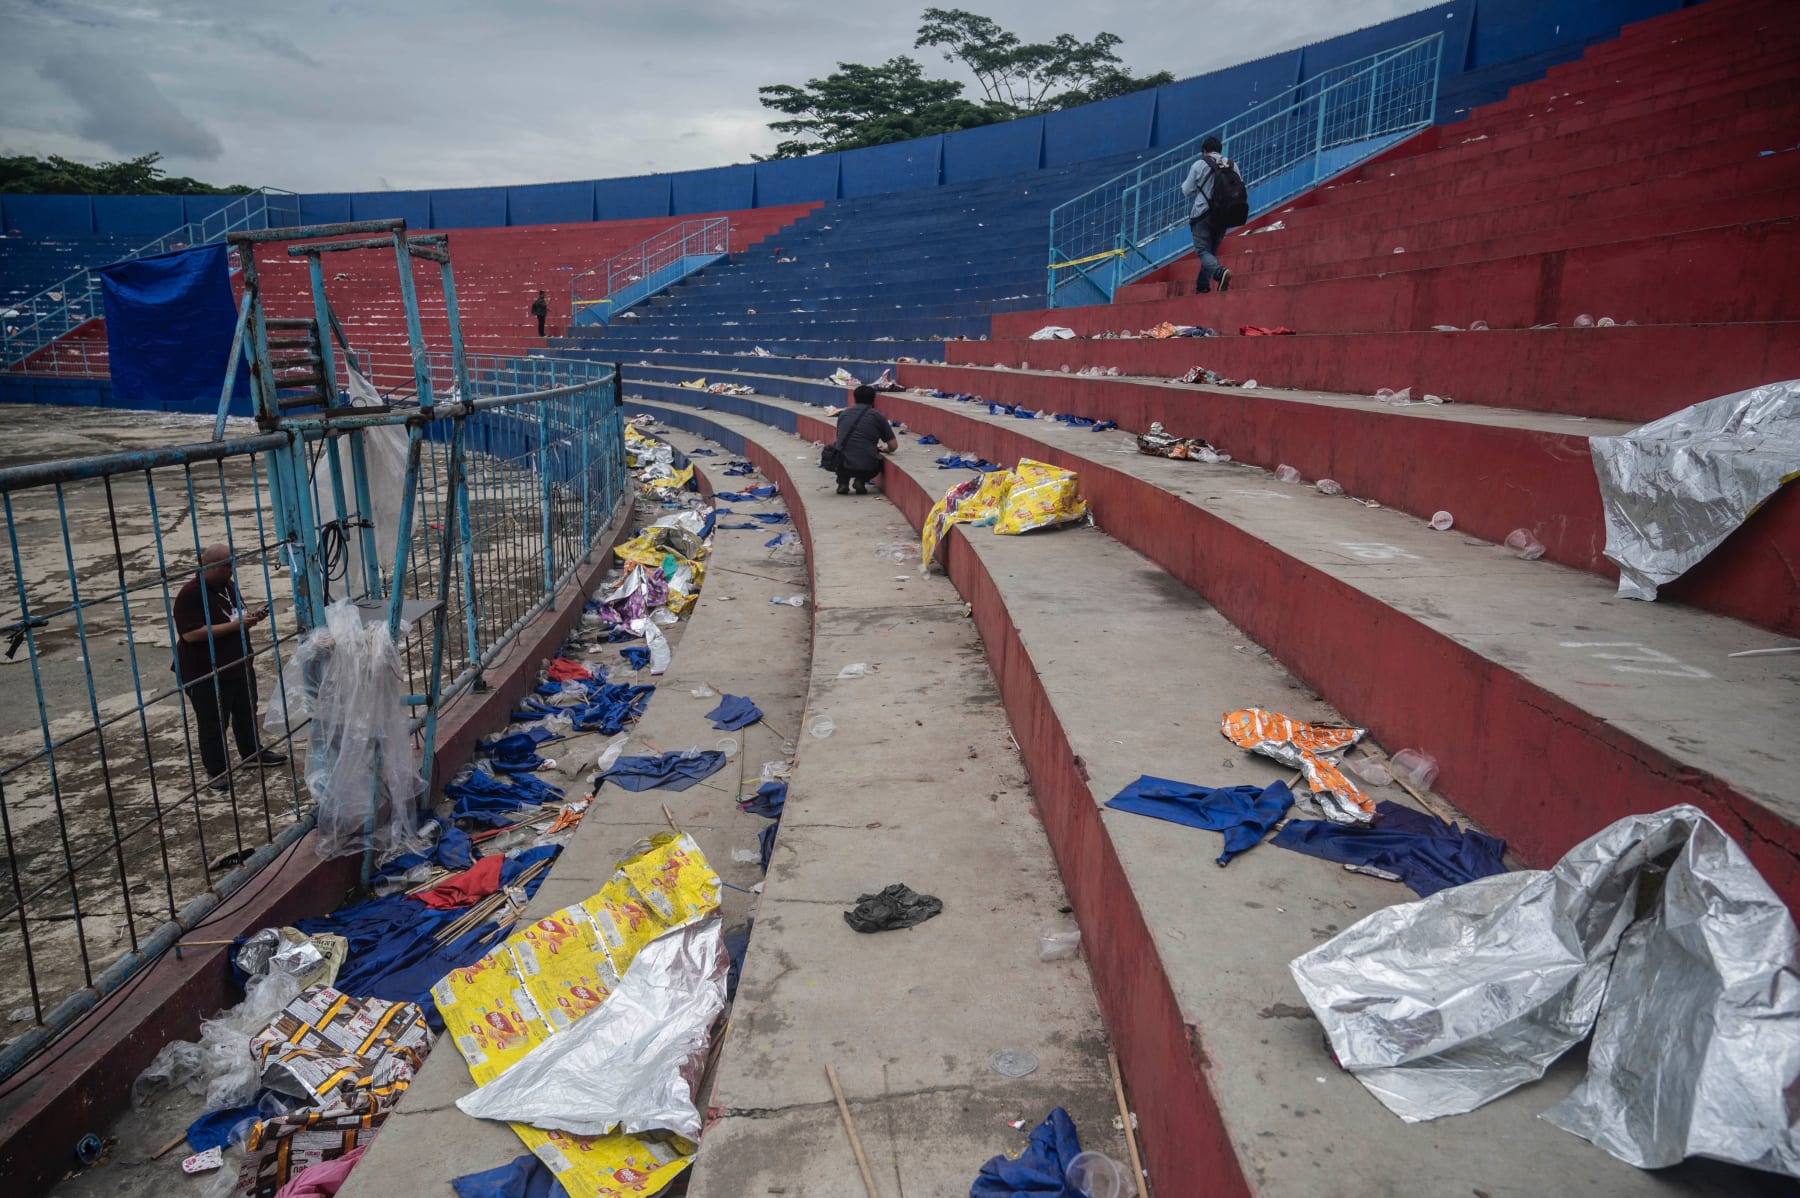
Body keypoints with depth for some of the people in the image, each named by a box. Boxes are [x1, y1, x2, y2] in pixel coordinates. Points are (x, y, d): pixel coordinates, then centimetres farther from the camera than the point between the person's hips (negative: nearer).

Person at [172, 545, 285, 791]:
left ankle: (253, 752, 40)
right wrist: (235, 625, -27)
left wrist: (252, 617, -1)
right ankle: (216, 770, 16)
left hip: (239, 665, 9)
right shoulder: (190, 595, -21)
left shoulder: (228, 585, 6)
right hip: (206, 674, -9)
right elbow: (191, 634, -28)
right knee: (213, 724, 3)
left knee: (246, 712, 22)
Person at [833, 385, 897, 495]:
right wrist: (885, 449, 31)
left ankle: (843, 482, 15)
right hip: (867, 468, -2)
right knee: (878, 462, 32)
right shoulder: (877, 416, 5)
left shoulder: (844, 413, 15)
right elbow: (893, 446, 6)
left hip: (843, 465, 2)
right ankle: (861, 481, 8)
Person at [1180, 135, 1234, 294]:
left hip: (1203, 213, -4)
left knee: (1203, 250, -6)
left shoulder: (1200, 164, -3)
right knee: (1211, 249, 16)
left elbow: (1186, 190, 0)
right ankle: (1203, 285, 15)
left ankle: (1219, 272, -33)